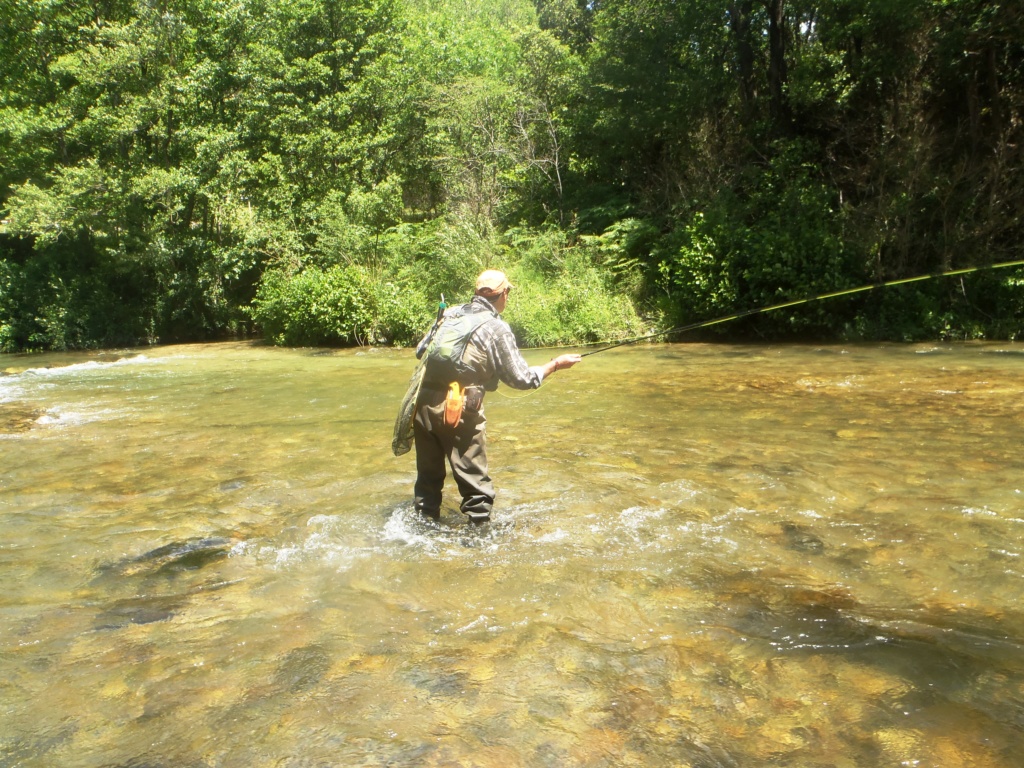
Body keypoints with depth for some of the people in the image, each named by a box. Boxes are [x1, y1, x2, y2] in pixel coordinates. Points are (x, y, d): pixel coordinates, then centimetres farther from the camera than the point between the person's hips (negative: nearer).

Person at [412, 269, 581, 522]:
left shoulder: (450, 313, 12)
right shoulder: (496, 328, -4)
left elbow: (420, 351, 17)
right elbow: (522, 378, -2)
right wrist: (556, 364, 11)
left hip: (423, 403, 6)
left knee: (429, 474, 19)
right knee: (475, 481, 4)